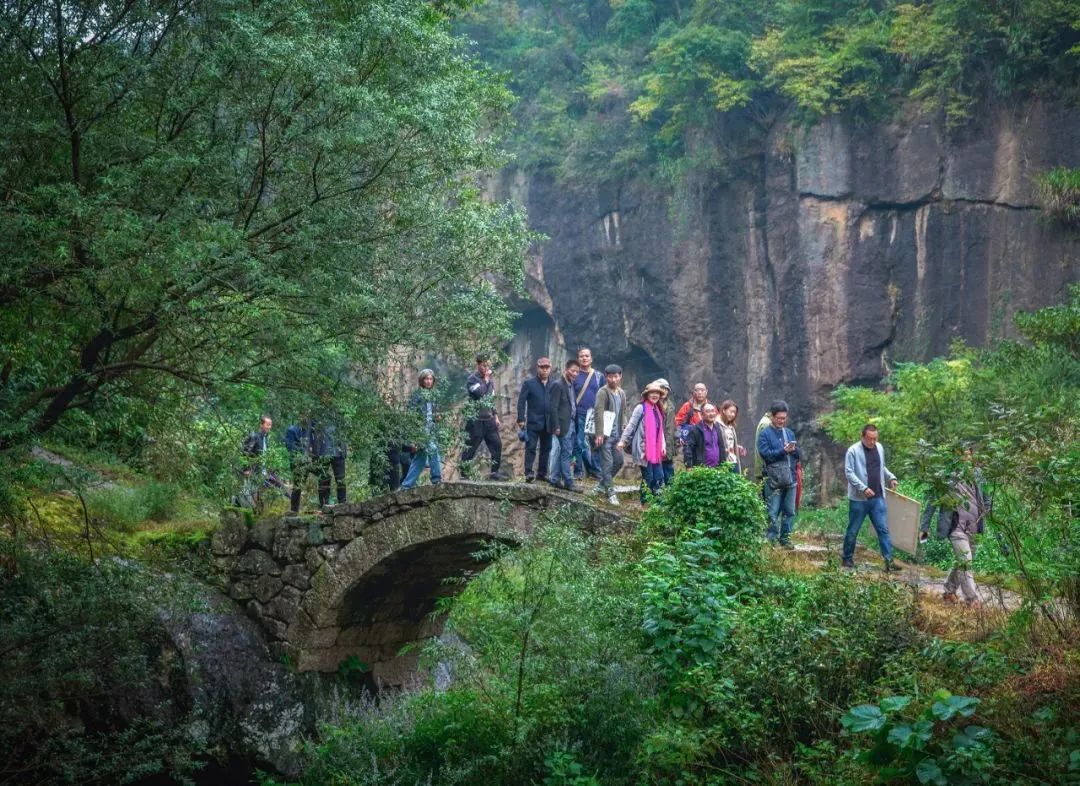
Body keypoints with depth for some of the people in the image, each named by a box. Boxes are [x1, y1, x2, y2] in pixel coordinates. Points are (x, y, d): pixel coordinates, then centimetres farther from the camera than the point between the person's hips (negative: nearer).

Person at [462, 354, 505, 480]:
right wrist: (486, 380, -13)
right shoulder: (472, 379, -8)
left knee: (497, 444, -1)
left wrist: (495, 416, 19)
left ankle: (494, 472, 7)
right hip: (475, 420, -6)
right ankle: (465, 472, 11)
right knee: (470, 447, 0)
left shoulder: (490, 379, 15)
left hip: (489, 419, 6)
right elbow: (480, 393, -25)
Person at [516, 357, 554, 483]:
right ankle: (528, 473, -6)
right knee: (531, 447, -5)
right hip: (533, 422, -3)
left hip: (548, 423, 3)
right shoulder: (529, 383, 1)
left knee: (546, 448, 8)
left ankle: (542, 472, 16)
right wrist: (521, 419, -8)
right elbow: (521, 401, -1)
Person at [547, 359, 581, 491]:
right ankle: (568, 482, -4)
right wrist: (556, 427, -18)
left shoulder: (572, 386, 15)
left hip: (572, 424, 8)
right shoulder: (557, 385, -11)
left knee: (565, 454, 11)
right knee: (566, 454, -6)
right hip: (563, 425, -8)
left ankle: (556, 480, 17)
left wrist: (576, 425, 9)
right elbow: (552, 407, -15)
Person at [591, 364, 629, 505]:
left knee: (619, 461, 9)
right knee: (607, 463, -6)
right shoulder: (603, 392, -8)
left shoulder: (622, 393, 14)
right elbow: (599, 413, -14)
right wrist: (599, 434, -20)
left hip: (617, 434, 7)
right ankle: (610, 492, -3)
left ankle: (602, 485, 25)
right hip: (606, 434, -7)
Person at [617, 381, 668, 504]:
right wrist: (623, 440, -13)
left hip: (655, 449, 7)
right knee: (648, 476, -4)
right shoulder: (641, 408, -8)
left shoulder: (657, 410, 14)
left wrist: (663, 445, 10)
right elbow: (631, 425, -9)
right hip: (643, 448, -7)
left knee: (659, 476, 4)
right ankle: (644, 502, 5)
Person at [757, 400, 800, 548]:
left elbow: (798, 455, 17)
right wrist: (783, 451, -18)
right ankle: (771, 539, 2)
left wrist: (794, 450, -6)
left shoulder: (789, 433, 16)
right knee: (773, 513, -4)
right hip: (773, 480, -5)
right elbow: (766, 454, -11)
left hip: (790, 479, 5)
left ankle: (785, 538, 17)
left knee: (790, 512, 8)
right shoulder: (765, 434, 0)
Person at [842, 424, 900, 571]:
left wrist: (891, 477, 3)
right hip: (859, 499, -5)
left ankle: (889, 561, -1)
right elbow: (849, 473, -14)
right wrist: (863, 488, -23)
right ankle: (847, 559, 22)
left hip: (878, 498, 5)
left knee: (883, 529, -1)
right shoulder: (853, 451, -11)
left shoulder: (880, 448, 8)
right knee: (853, 530, 7)